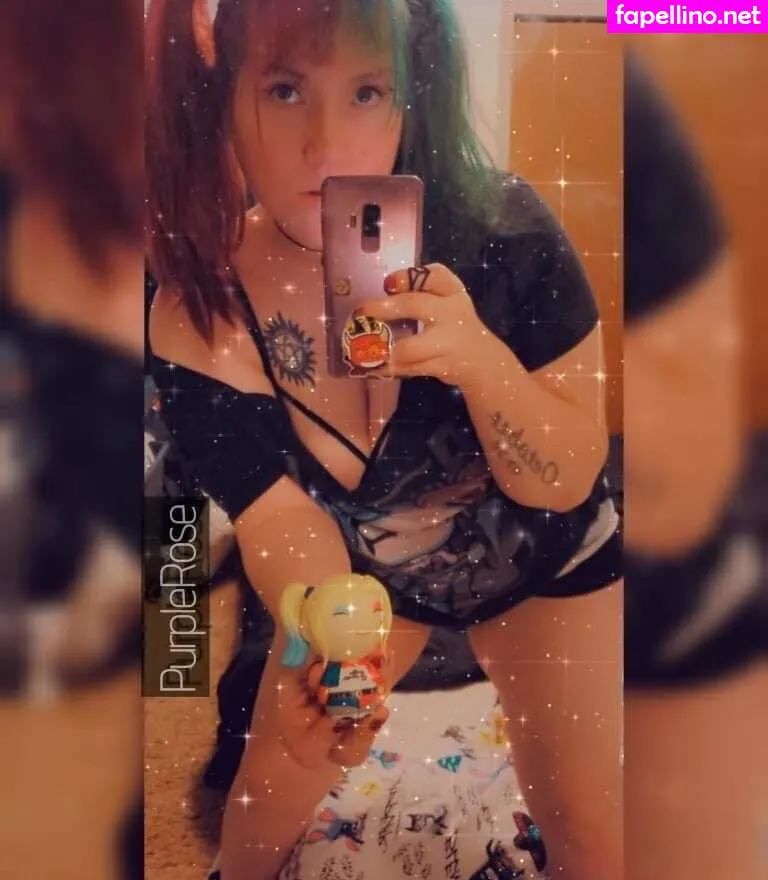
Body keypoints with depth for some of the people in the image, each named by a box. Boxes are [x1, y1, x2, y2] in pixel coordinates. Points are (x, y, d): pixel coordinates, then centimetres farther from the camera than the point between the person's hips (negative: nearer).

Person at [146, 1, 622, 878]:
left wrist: (480, 358, -43)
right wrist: (321, 656, -45)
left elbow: (566, 480, -24)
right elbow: (285, 529, -24)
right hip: (363, 566, 1)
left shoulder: (501, 230, -30)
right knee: (274, 784, 15)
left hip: (540, 560, 0)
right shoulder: (195, 323, -27)